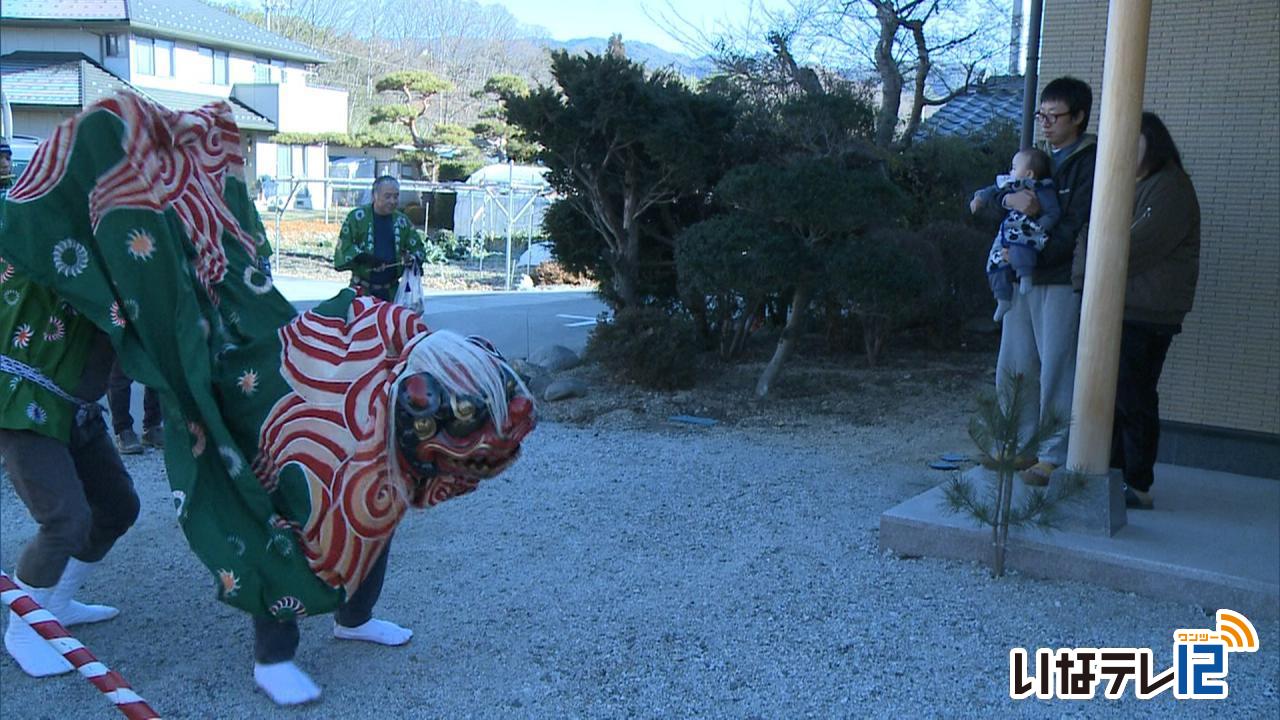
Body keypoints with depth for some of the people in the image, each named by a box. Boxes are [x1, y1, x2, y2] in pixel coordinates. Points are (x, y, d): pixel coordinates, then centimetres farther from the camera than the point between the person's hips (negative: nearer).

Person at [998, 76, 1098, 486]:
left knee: (1057, 369, -5)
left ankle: (1055, 456, 3)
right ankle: (1024, 446, 21)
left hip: (1062, 281, -7)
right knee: (1013, 366, 9)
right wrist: (1011, 198, -10)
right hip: (1023, 279, 7)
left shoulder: (1090, 161, -4)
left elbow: (1076, 226, -14)